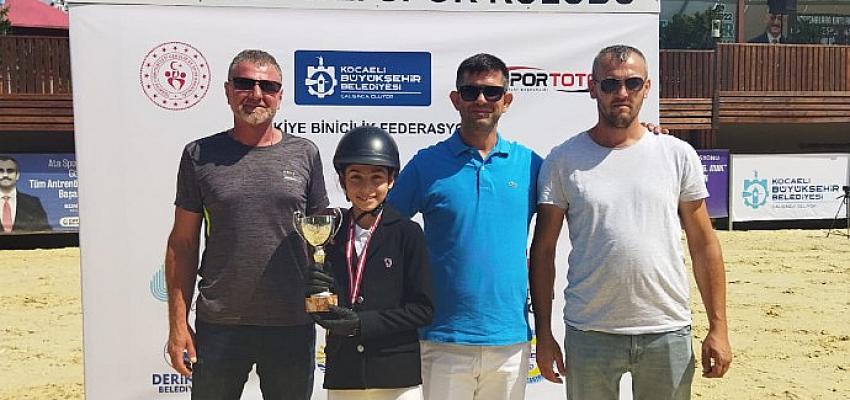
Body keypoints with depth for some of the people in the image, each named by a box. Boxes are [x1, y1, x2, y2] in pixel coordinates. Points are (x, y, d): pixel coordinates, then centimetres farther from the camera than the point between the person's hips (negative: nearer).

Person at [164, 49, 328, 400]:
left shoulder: (304, 154, 5)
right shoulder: (200, 155, 3)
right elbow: (182, 243, 4)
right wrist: (178, 323, -1)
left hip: (292, 324, 1)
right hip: (219, 325, 0)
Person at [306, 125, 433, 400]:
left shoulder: (407, 233, -6)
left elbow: (422, 309, -8)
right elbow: (316, 311, 7)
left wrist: (361, 323, -16)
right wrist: (314, 293, -15)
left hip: (398, 376, -3)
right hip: (342, 376, 3)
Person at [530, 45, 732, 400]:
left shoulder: (678, 154, 3)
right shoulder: (563, 161, 0)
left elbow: (703, 245, 5)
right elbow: (543, 251, 1)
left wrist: (718, 327, 1)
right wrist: (543, 333, -3)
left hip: (668, 333, 1)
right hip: (589, 335, -1)